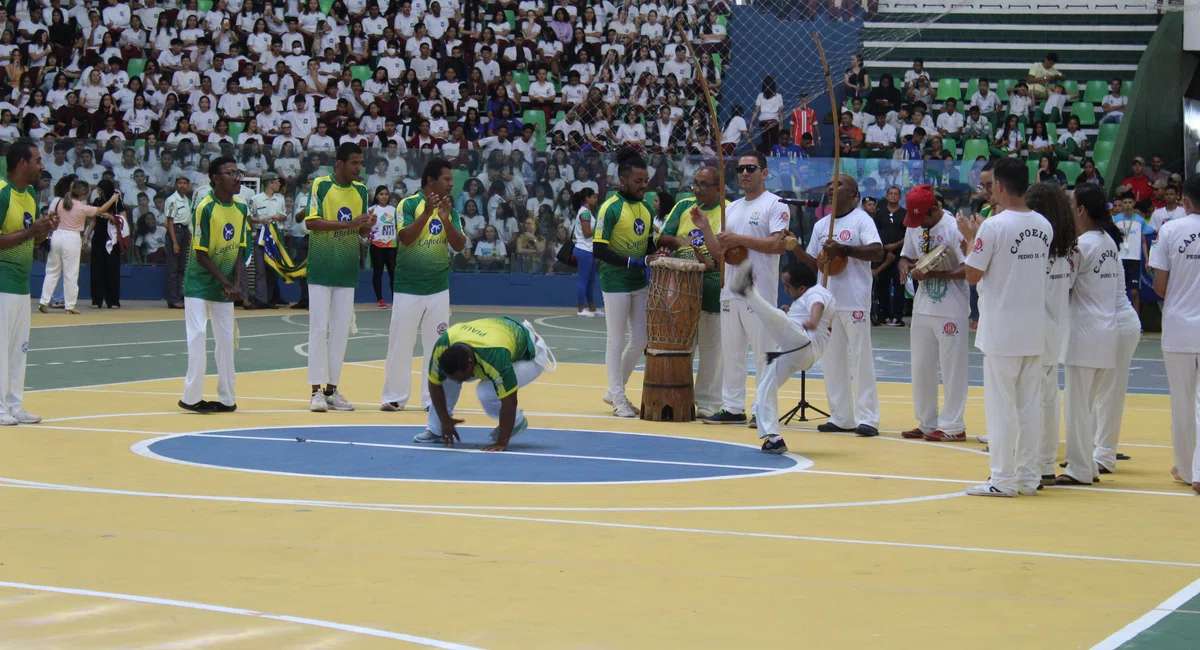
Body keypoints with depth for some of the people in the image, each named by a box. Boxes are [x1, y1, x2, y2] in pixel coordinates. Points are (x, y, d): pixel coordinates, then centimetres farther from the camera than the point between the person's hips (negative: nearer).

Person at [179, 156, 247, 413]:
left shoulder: (241, 208, 2)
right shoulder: (205, 207, -16)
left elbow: (239, 249, 5)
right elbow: (200, 254, -15)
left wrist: (236, 284, -8)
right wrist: (225, 282, -16)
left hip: (225, 288, 6)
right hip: (199, 284, -5)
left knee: (226, 339, 6)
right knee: (198, 336, -9)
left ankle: (226, 397, 13)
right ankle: (192, 397, -3)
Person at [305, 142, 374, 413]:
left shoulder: (361, 190, 7)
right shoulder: (321, 185, -7)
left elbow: (362, 232, 12)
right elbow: (311, 222, -17)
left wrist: (367, 226, -12)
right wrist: (348, 223, -25)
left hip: (347, 272, 5)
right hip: (321, 270, -5)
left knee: (341, 330, 5)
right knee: (319, 328, -4)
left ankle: (332, 389, 12)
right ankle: (317, 391, 0)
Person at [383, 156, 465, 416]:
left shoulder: (450, 209, 5)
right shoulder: (409, 204, -8)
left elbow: (460, 245, -3)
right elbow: (405, 238, -20)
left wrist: (446, 219, -18)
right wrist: (427, 213, -27)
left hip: (438, 288, 4)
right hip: (408, 287, -4)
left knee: (437, 344, 5)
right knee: (400, 343, 1)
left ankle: (433, 398, 12)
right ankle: (394, 396, 10)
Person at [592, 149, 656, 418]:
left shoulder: (646, 208, 9)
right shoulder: (611, 208, -13)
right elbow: (598, 249, -18)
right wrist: (632, 262, -23)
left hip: (639, 283, 7)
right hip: (615, 283, -7)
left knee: (640, 340, 10)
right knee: (615, 341, 1)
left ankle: (614, 390, 26)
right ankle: (618, 400, 9)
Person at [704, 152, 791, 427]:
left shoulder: (775, 205, -4)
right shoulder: (731, 208, 18)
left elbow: (778, 244, -16)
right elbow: (718, 249, 18)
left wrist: (740, 239, -17)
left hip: (760, 292, -8)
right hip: (730, 291, 8)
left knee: (763, 352, -5)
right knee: (731, 352, 10)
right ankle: (732, 408, 15)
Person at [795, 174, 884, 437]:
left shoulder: (861, 219, -4)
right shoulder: (820, 225, 15)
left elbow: (877, 252, -17)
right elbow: (815, 264, 16)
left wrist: (843, 249, -22)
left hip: (855, 301, -7)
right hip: (827, 301, 7)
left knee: (861, 358, -5)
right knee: (832, 360, 8)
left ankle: (866, 418, -3)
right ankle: (841, 417, 14)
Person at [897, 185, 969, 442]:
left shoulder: (954, 228, -16)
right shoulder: (914, 228, 6)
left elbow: (969, 270, -20)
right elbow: (906, 255, 18)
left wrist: (932, 274, -24)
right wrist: (905, 265, -6)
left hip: (951, 310, -8)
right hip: (923, 307, 8)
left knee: (951, 368, -1)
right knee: (921, 368, 13)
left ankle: (952, 426, 7)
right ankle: (927, 423, 24)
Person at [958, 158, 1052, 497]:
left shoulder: (994, 226, -15)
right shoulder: (1044, 226, 5)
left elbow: (973, 275, -10)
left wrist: (970, 238, 6)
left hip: (1002, 331, -6)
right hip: (1035, 329, 6)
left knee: (1001, 405, 0)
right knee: (1029, 405, 12)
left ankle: (1003, 479, 2)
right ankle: (1029, 476, 16)